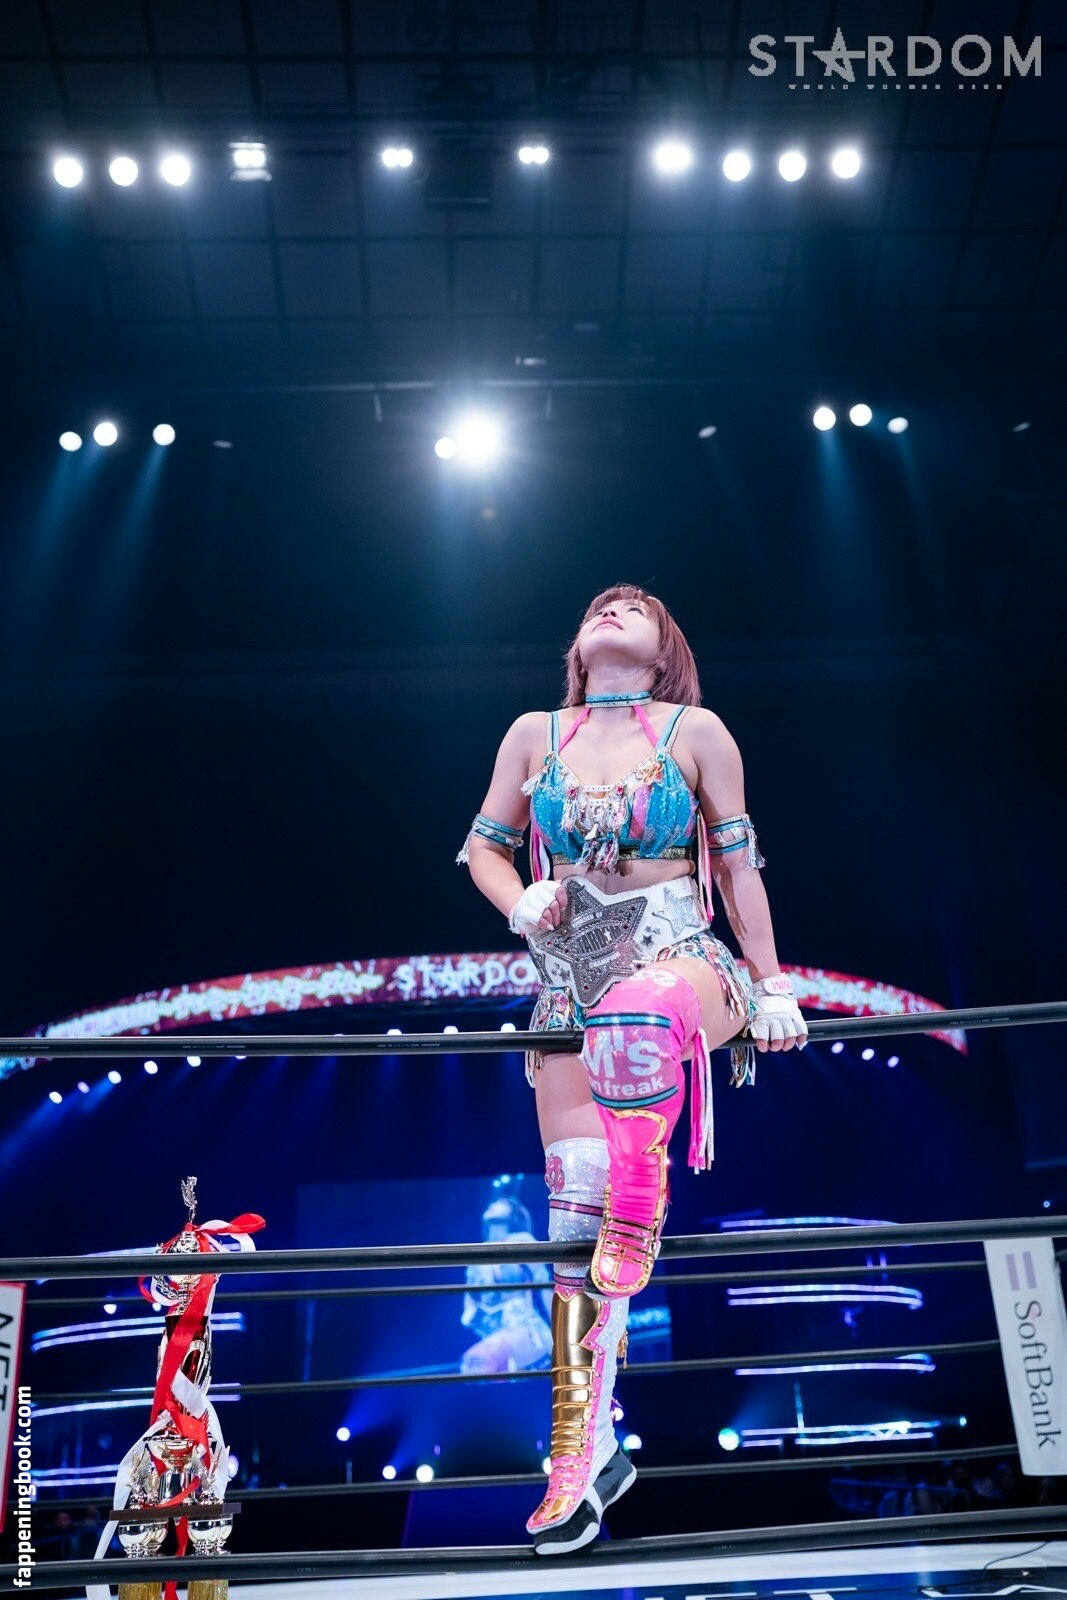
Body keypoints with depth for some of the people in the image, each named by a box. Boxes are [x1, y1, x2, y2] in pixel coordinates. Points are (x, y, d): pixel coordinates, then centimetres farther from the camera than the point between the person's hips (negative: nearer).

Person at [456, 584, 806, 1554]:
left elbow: (737, 865, 6)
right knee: (573, 1204, -4)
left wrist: (771, 984, 5)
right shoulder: (535, 734, 10)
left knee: (637, 1016, -41)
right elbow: (484, 847, 17)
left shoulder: (696, 732, 4)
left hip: (680, 959, -3)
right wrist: (521, 905, -3)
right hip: (569, 984, 3)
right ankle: (587, 1446, 8)